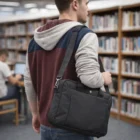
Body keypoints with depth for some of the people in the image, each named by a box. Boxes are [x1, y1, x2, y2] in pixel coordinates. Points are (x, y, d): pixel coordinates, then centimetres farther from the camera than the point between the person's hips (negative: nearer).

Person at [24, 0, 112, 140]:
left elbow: (29, 83, 10)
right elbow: (90, 78, -27)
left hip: (46, 125, 6)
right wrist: (104, 78, -5)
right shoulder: (84, 35, -15)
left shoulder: (35, 40, 6)